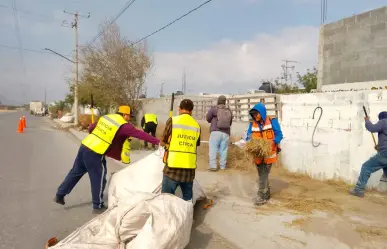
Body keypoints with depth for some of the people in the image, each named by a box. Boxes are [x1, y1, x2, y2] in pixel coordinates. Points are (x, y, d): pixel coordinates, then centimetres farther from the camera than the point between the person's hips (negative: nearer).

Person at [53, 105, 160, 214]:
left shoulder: (106, 117, 13)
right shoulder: (124, 125, -9)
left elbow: (91, 127, 21)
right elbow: (140, 134, -13)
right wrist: (157, 141, -13)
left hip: (84, 146, 8)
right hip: (95, 153, -8)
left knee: (75, 172, 22)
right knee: (98, 179, 7)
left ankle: (60, 195, 34)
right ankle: (98, 206, 20)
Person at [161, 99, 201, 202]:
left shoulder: (173, 120, -4)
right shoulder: (196, 125, 5)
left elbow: (163, 141, 3)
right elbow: (196, 145, 12)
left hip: (173, 167, -3)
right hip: (190, 168, 3)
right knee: (188, 198, 17)